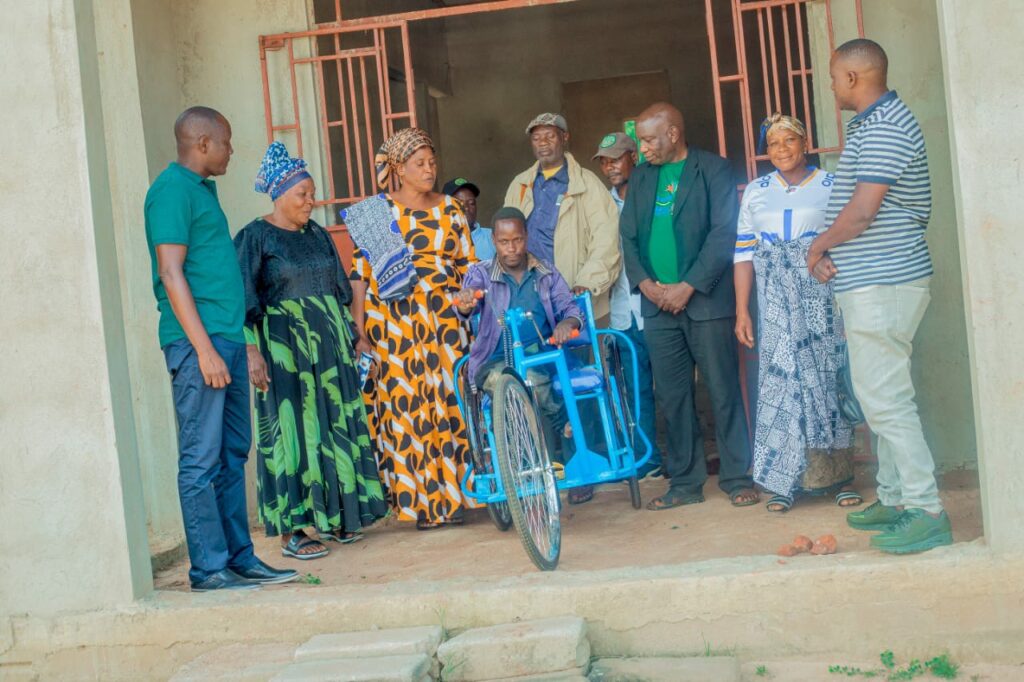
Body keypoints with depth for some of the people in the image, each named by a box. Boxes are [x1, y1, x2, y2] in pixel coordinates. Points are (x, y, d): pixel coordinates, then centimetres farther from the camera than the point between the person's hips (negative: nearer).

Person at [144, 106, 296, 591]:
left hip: (226, 339, 10)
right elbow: (171, 274, -15)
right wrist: (204, 348, -20)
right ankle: (208, 568, 0)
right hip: (199, 341, -10)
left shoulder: (202, 188, 20)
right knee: (202, 460, -5)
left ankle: (240, 558, 18)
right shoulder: (172, 189, -9)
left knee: (232, 455, 12)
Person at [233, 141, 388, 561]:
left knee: (335, 425, 7)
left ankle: (332, 516, 18)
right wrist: (251, 352, -18)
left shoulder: (316, 234, 13)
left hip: (328, 345, 7)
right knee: (293, 429, -6)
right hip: (284, 347, -6)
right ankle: (291, 530, -2)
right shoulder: (255, 237, -5)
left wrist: (350, 338, 17)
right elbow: (243, 300, -10)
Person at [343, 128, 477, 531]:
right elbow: (360, 274, -1)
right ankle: (417, 500, 7)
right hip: (395, 324, -2)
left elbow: (468, 263, 13)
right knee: (404, 403, -2)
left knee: (449, 400, -1)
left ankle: (451, 494, 8)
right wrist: (360, 330, -6)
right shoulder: (376, 212, 2)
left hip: (444, 318, 2)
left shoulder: (448, 208, 10)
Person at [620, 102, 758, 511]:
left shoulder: (713, 170, -1)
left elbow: (723, 232, -9)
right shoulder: (641, 178, 15)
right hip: (657, 304, 5)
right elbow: (628, 236, 12)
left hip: (705, 299, -5)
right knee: (671, 397, 7)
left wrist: (688, 287, -14)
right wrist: (645, 284, -4)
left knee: (724, 393, -2)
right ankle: (685, 482, 14)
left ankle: (737, 479, 7)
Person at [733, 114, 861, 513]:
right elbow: (744, 254, 7)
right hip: (777, 307, 1)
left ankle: (837, 476, 10)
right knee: (782, 381, 0)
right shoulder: (755, 192, 10)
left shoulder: (831, 186, 4)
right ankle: (784, 481, 6)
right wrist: (742, 311, 2)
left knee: (827, 380, 1)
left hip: (823, 302, -1)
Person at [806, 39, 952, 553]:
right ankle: (895, 499, 24)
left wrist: (819, 245, -5)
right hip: (870, 282, 11)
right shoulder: (873, 125, 17)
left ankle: (928, 513, -6)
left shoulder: (885, 128, -15)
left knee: (885, 399, -10)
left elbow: (863, 209, -21)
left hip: (882, 283, -11)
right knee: (880, 395, 16)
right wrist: (830, 250, 4)